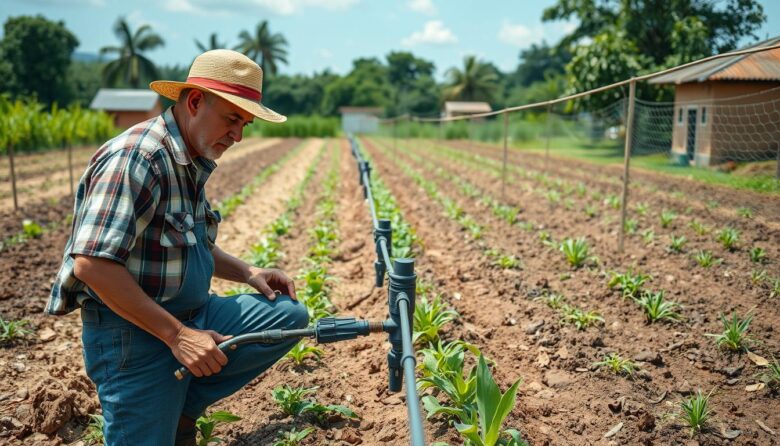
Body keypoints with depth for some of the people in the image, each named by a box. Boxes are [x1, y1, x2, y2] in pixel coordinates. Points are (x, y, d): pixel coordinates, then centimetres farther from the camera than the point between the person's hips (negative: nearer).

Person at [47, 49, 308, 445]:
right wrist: (177, 335, -24)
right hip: (134, 333, -8)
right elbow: (92, 264, -27)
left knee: (291, 316, 1)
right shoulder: (137, 157, -21)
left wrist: (247, 272, 3)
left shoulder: (192, 163, 8)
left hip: (191, 316, 8)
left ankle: (182, 410, 6)